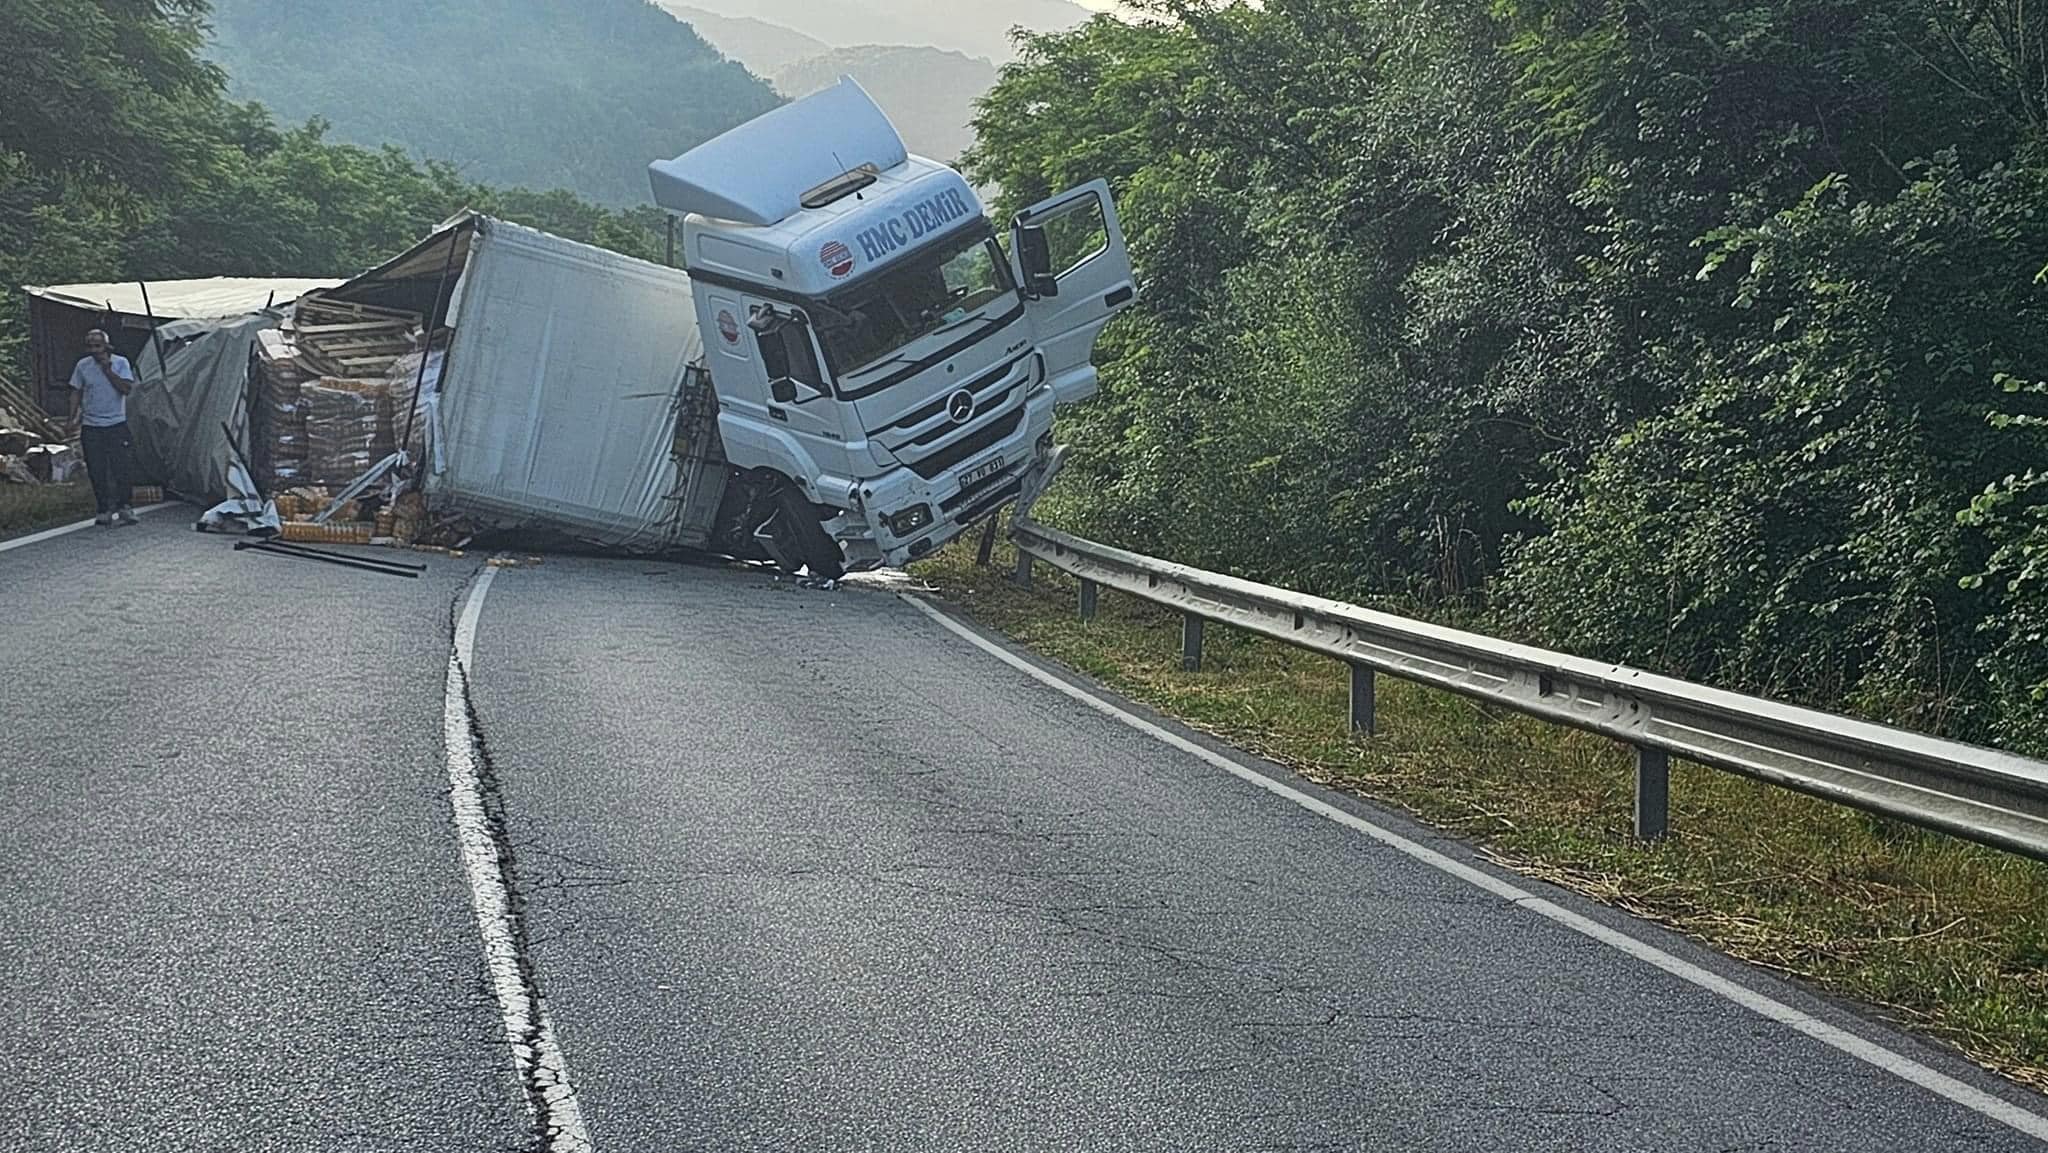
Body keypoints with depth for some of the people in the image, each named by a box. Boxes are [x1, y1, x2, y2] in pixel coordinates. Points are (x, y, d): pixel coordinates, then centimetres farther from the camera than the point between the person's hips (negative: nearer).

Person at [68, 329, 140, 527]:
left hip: (116, 424, -2)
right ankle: (105, 511, 7)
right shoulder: (83, 366, 4)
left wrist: (107, 369, -16)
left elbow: (126, 389, -12)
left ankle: (125, 508, 1)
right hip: (91, 427, 2)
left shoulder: (120, 362, -1)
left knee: (121, 468, -7)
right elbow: (77, 395, 10)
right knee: (97, 472, 0)